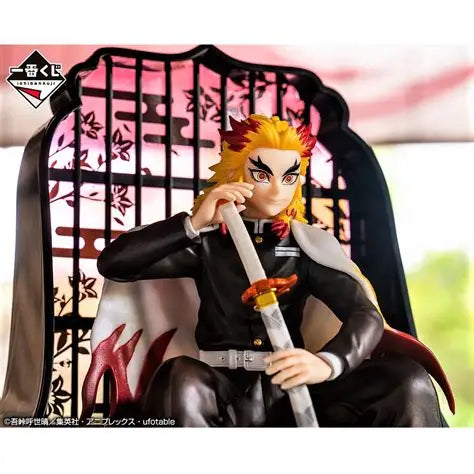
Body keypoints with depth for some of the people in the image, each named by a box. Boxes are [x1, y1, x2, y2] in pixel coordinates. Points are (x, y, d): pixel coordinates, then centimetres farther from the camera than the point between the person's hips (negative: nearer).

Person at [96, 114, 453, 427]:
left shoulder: (306, 244, 9)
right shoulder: (208, 241, 7)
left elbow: (366, 314, -3)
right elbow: (113, 263, 0)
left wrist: (329, 362, -26)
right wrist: (193, 224, -9)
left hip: (292, 394, 2)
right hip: (224, 394, -1)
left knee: (407, 379, -20)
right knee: (182, 381, -37)